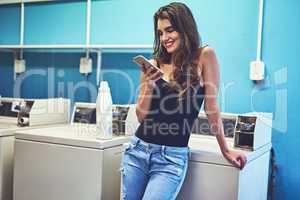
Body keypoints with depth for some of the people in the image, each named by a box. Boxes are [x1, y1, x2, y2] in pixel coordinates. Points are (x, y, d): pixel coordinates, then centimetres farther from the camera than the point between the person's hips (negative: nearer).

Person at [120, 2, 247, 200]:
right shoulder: (154, 65, 5)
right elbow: (141, 116, 4)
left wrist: (225, 150, 3)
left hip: (172, 158, -4)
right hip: (138, 150, 4)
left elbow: (211, 107, -1)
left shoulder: (204, 56, -4)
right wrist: (148, 85, -11)